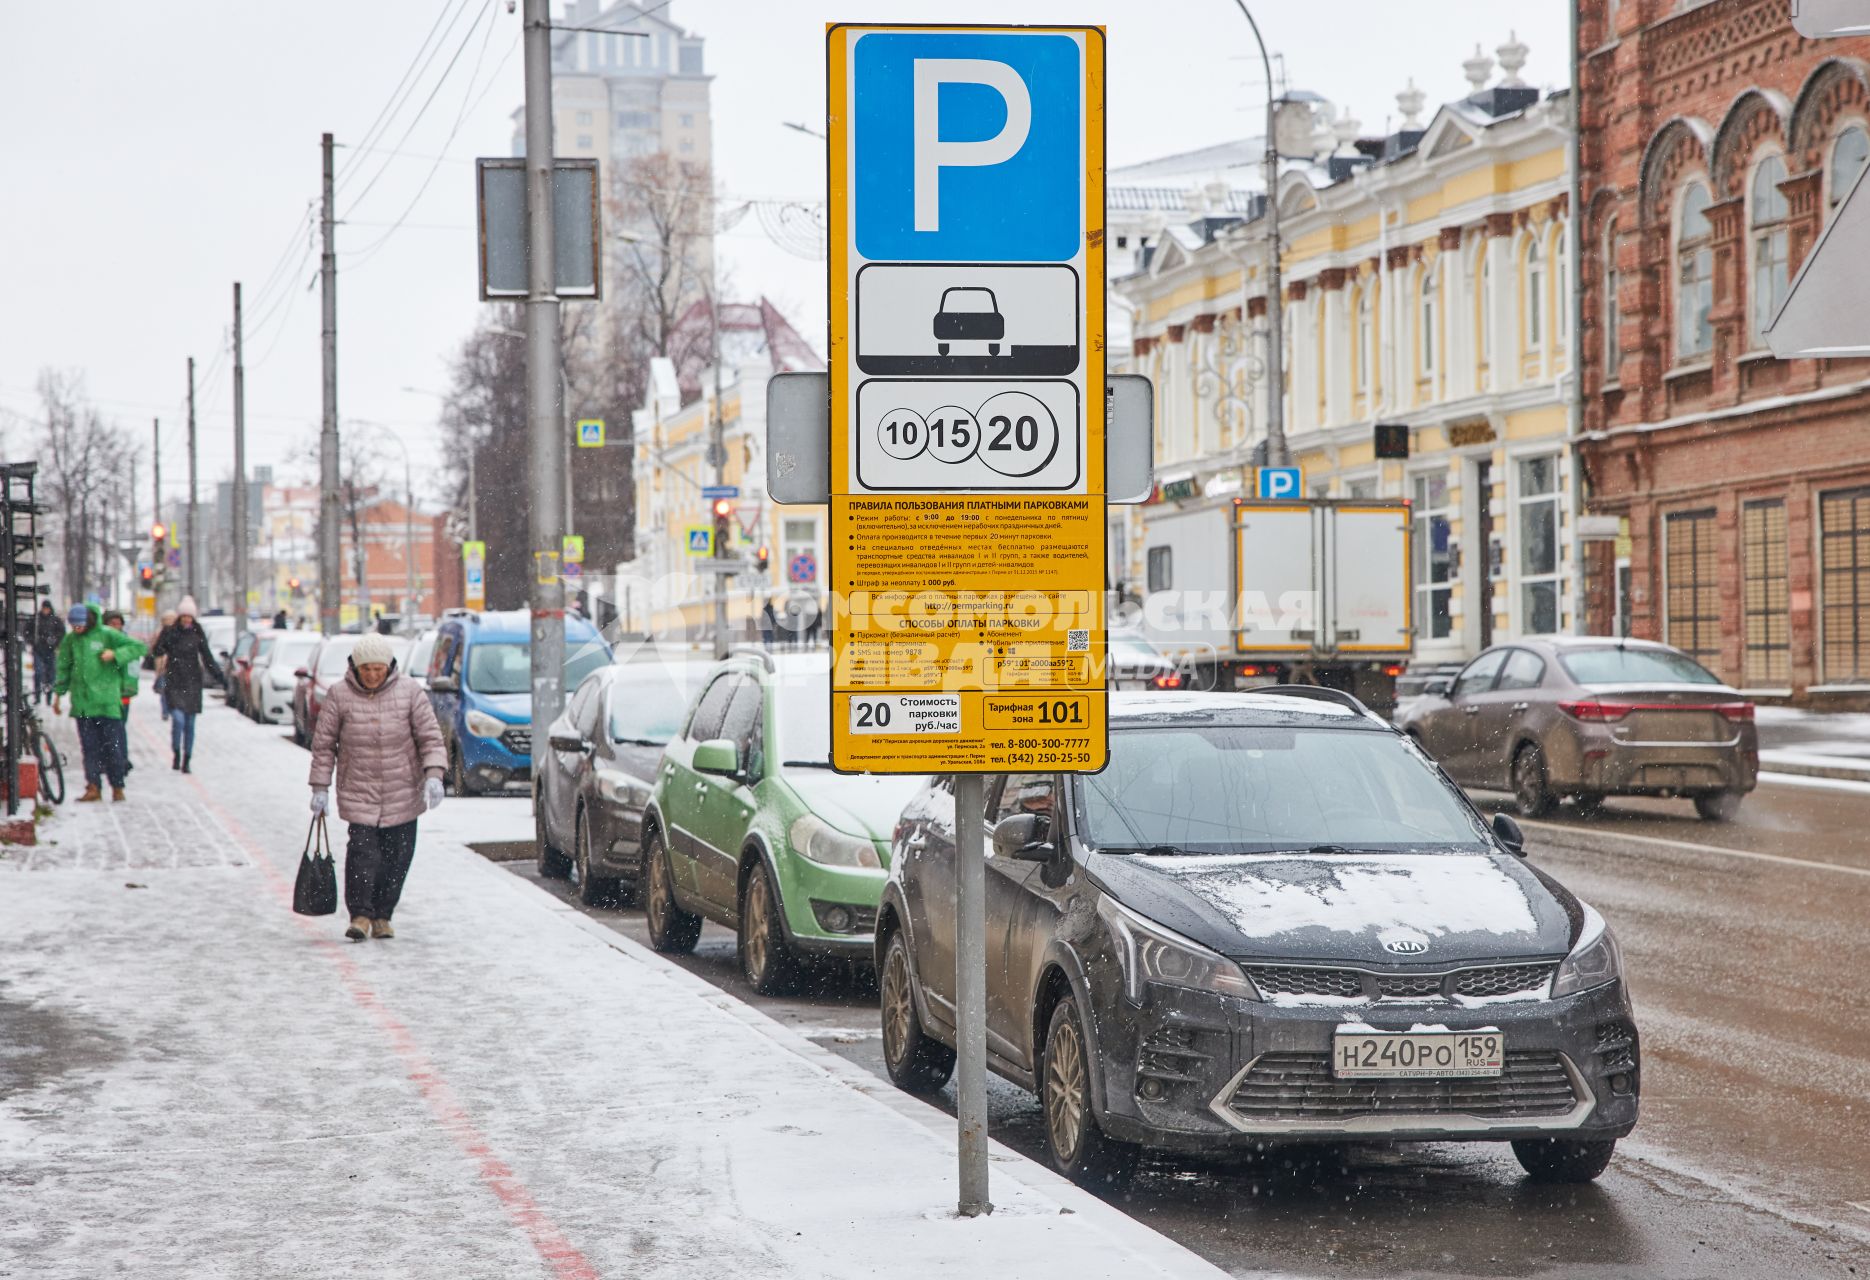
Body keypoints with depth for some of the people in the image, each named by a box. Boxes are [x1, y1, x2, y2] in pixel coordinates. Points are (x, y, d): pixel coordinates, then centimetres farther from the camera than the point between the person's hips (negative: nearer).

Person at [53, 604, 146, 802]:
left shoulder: (107, 635, -3)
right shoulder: (70, 640, 9)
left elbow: (138, 647, -3)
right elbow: (63, 667, 19)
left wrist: (115, 654, -16)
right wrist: (58, 694, 15)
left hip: (106, 702, -3)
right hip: (82, 702, 3)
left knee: (110, 744, -1)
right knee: (89, 746, -1)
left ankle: (117, 787, 9)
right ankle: (93, 787, -1)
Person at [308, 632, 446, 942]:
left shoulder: (410, 693, -1)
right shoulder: (340, 696, -2)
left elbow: (430, 738, -1)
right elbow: (323, 745, 4)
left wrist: (433, 775, -15)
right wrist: (320, 788, 1)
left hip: (403, 793, 1)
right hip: (357, 793, -1)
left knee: (397, 856, 3)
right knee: (362, 850, -15)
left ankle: (382, 916, 17)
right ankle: (360, 915, -7)